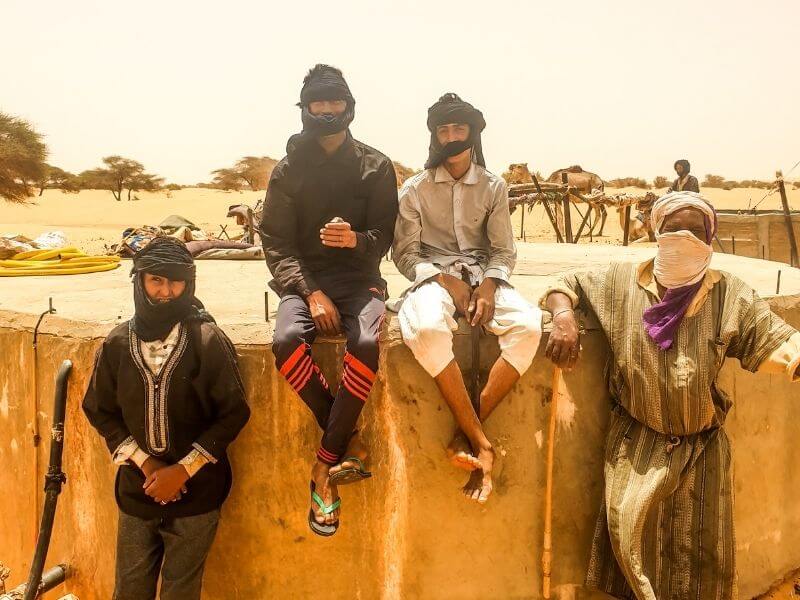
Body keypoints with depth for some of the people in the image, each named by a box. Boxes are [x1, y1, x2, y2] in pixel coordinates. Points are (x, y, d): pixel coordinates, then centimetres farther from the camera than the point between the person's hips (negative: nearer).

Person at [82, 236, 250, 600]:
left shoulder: (208, 341, -11)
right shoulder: (118, 343, -4)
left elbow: (234, 412, -8)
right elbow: (99, 410, 4)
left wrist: (182, 469, -12)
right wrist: (145, 464, -6)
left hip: (195, 491, -2)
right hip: (137, 488, 2)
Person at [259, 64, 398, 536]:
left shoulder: (376, 167, 8)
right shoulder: (289, 170, 8)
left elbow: (384, 238, 4)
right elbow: (275, 241, 2)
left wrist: (356, 239, -21)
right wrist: (311, 293, -14)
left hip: (359, 278, 0)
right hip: (304, 280, 1)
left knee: (366, 343, -34)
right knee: (287, 341, -33)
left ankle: (326, 464, -19)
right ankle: (349, 442, -15)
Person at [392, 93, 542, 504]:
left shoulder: (494, 187, 10)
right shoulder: (415, 189, 5)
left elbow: (504, 250, 8)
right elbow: (404, 253, 3)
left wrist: (488, 284, -13)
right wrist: (446, 281, -14)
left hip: (483, 276, 2)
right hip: (434, 277, -2)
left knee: (528, 324, -31)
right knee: (424, 327, -39)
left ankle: (466, 434, -25)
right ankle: (481, 442, -31)